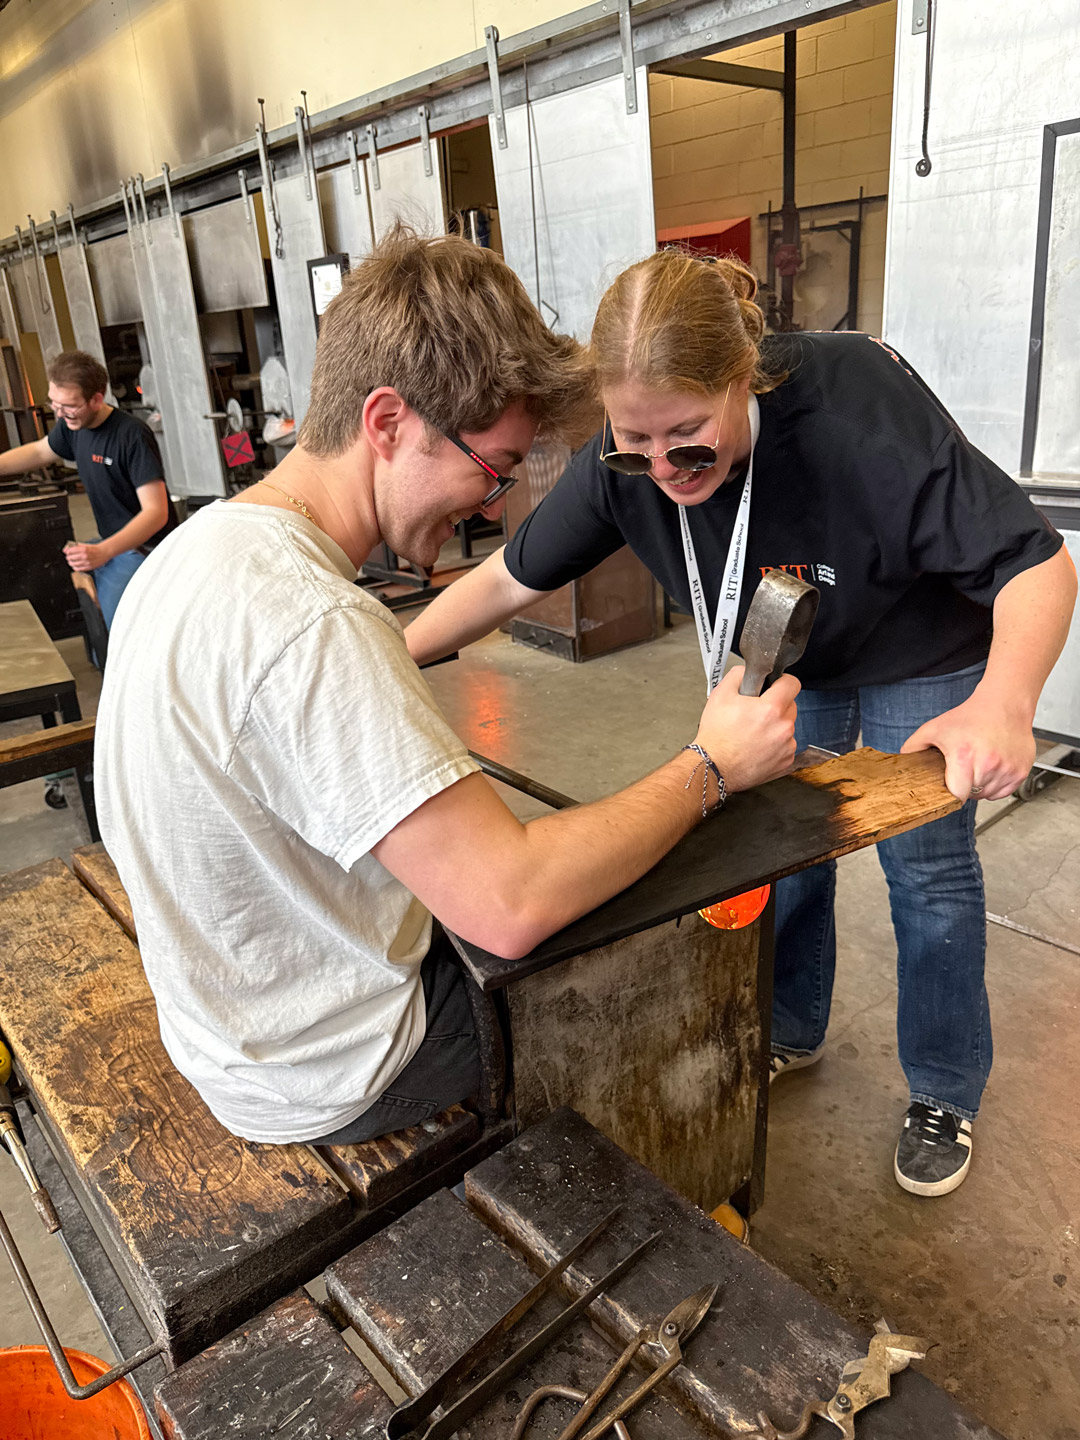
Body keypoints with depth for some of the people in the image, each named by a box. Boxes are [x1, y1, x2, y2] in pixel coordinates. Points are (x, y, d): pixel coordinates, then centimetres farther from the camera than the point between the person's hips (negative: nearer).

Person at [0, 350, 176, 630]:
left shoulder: (132, 436, -21)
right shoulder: (73, 425, 5)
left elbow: (156, 512, -26)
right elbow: (39, 452, 28)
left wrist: (103, 551, -38)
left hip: (145, 549, -9)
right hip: (112, 543, 9)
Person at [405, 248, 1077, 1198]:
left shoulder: (861, 411, -39)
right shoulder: (623, 464, -26)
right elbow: (513, 578, -15)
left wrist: (1003, 703, -53)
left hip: (918, 658, -3)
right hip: (780, 660, 4)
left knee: (928, 869, 6)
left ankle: (944, 1091, 30)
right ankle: (789, 1033, 39)